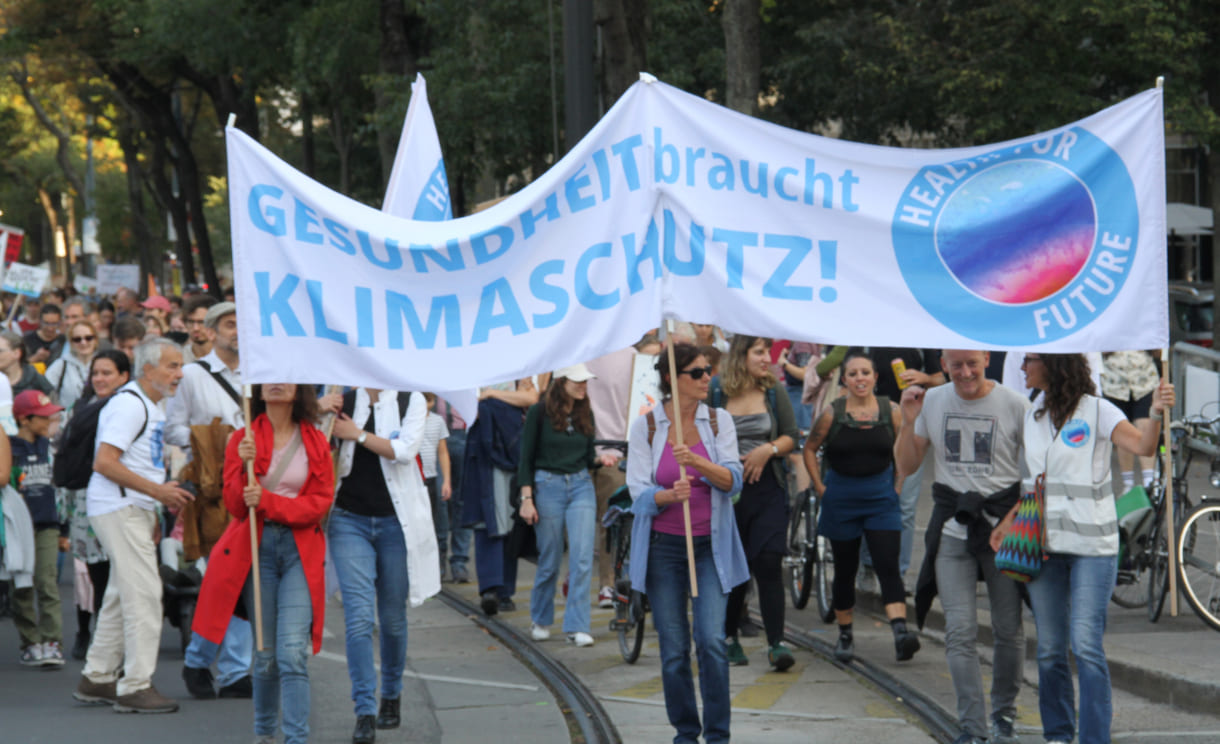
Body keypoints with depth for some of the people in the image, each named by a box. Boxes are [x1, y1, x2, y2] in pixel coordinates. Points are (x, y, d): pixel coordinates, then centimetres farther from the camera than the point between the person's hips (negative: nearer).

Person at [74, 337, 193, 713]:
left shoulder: (150, 406, 18)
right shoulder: (129, 404, -15)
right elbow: (104, 462, -22)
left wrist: (164, 491, 13)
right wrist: (157, 490, -21)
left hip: (135, 509, 11)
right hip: (118, 509, -11)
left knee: (122, 595, 14)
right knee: (143, 594, -12)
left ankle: (97, 678, 22)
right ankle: (135, 686, -10)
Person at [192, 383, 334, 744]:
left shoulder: (316, 443, 5)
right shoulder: (242, 440, 5)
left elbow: (320, 503, -1)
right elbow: (235, 506, 0)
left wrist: (268, 501, -14)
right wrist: (245, 467, -17)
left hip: (300, 550, -1)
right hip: (255, 548, 1)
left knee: (293, 652, -13)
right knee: (266, 653, 4)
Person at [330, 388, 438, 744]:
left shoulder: (411, 401, 0)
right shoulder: (342, 402, 5)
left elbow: (404, 450, -13)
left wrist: (357, 434, -10)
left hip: (396, 521, 0)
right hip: (350, 519, 0)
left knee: (393, 617, 10)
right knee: (358, 616, -10)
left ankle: (392, 696, 31)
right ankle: (365, 711, -10)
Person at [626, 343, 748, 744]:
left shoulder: (719, 422, 2)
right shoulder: (645, 426, -1)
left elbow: (732, 480, -7)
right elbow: (639, 492, -4)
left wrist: (698, 462, -26)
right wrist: (670, 495, -25)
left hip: (709, 545, 0)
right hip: (663, 545, 0)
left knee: (711, 640, -13)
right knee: (673, 649, 1)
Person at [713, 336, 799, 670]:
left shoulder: (774, 393, 6)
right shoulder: (717, 395, 0)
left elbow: (792, 436, 6)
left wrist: (769, 449, -11)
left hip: (768, 490, 1)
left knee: (768, 563, -10)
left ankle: (776, 643, -10)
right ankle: (729, 638, 26)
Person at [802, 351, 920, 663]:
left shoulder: (891, 412, -2)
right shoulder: (833, 414, -3)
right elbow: (810, 449, 8)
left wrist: (897, 487, 2)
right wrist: (820, 487, 3)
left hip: (881, 499, 0)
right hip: (841, 501, 0)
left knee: (888, 565, -12)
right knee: (845, 569, 9)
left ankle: (900, 631, -24)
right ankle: (845, 635, 22)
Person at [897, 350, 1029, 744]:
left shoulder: (1014, 405, -4)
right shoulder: (932, 402, 6)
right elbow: (906, 464, 13)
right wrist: (909, 421, -3)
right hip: (952, 529, 2)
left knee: (1008, 630, 6)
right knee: (960, 631, -6)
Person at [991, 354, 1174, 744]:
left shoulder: (1096, 411, -6)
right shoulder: (1033, 416, 13)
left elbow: (1142, 446, -20)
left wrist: (1156, 413, -39)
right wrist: (1009, 520, 8)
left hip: (1091, 544, -6)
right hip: (1044, 543, 6)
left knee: (1086, 645, -11)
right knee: (1049, 648, 8)